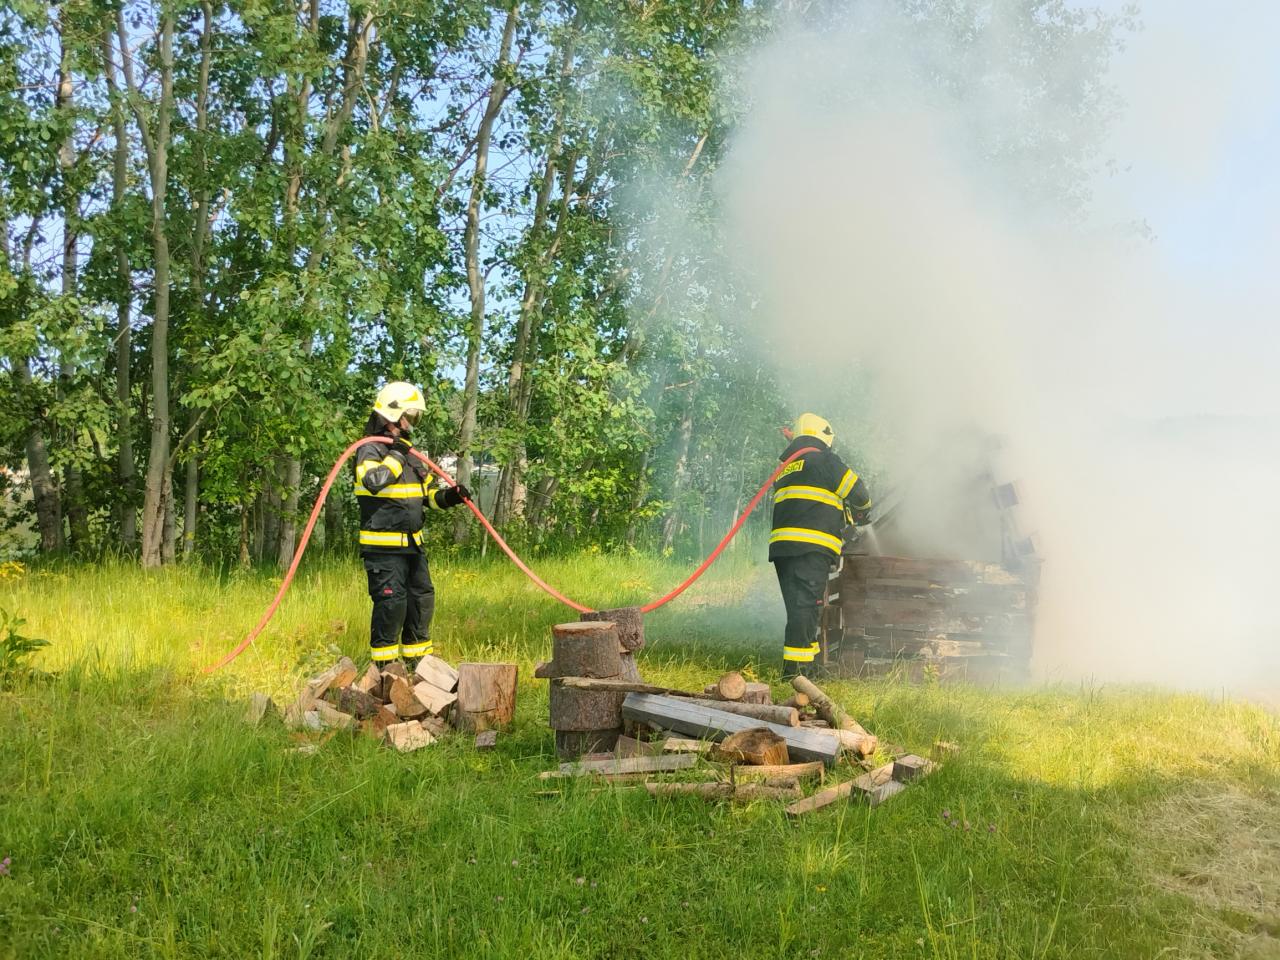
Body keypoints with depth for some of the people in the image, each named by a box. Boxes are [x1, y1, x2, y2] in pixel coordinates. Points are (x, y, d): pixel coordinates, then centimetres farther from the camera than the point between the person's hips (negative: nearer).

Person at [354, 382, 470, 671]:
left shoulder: (409, 450, 17)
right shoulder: (371, 449, -10)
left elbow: (429, 493, 22)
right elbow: (373, 481, -31)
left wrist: (450, 496, 3)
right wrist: (396, 455, -20)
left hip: (412, 544, 9)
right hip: (383, 546, -9)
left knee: (421, 599, 13)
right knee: (391, 603, -8)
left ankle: (417, 661, 25)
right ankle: (383, 666, 4)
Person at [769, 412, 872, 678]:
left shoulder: (785, 466, 26)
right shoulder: (823, 459, 1)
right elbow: (856, 492, 3)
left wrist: (847, 514, 36)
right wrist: (861, 510, 26)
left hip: (782, 544, 8)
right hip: (811, 545, -8)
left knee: (797, 605, 11)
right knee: (807, 603, -10)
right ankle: (796, 666, -16)